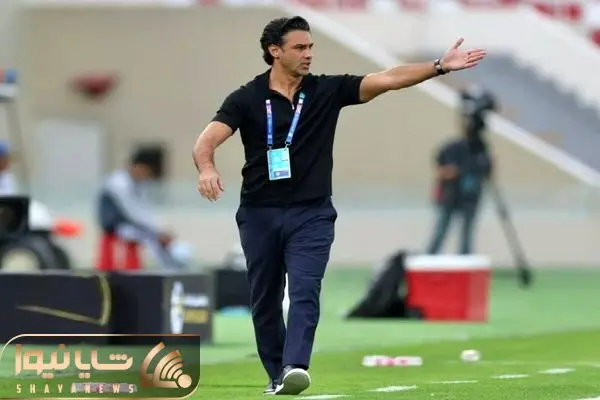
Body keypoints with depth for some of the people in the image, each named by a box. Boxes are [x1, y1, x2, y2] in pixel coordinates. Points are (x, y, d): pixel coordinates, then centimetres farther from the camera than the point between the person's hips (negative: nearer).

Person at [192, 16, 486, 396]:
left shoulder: (328, 90, 1)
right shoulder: (246, 99, -3)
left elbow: (387, 79, -6)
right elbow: (207, 141, -13)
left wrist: (440, 66, -16)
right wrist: (207, 169, -36)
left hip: (312, 215, 0)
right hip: (259, 214, 0)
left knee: (305, 293, -17)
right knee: (265, 302, 8)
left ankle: (296, 368, -29)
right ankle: (277, 376, 21)